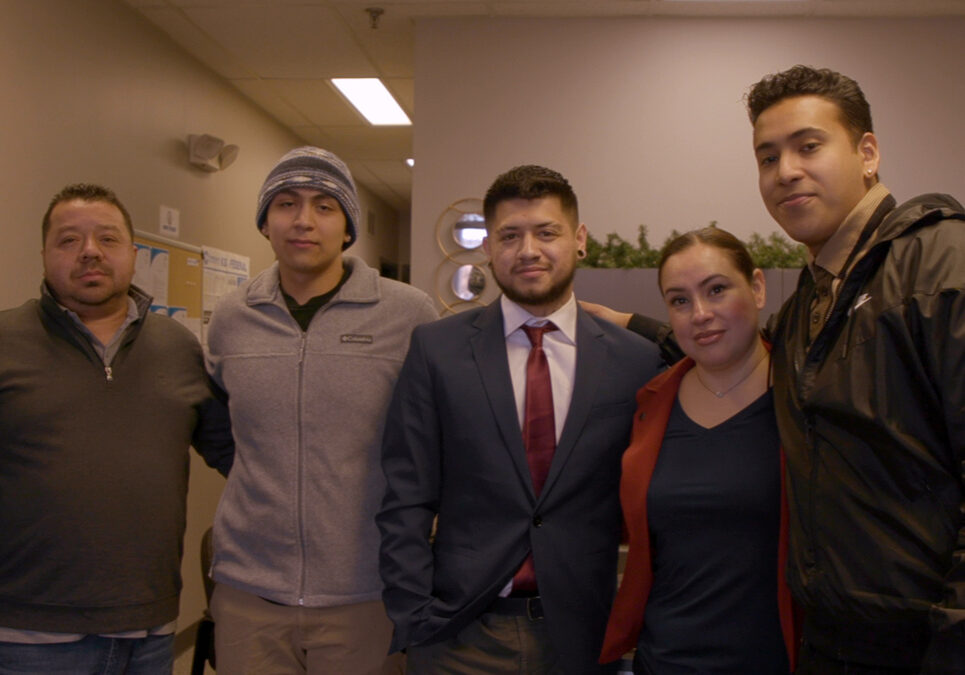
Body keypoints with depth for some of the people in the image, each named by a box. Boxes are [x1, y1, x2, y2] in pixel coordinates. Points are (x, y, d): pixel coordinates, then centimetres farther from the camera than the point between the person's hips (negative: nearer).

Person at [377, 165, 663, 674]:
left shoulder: (636, 361, -2)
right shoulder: (436, 349, -3)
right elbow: (407, 501, -3)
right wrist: (414, 625, -8)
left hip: (580, 633, 1)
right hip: (459, 634, -1)